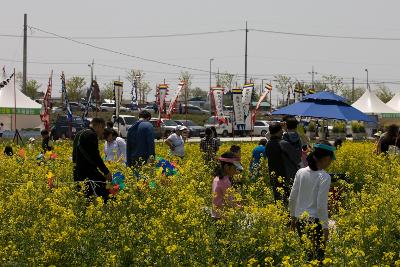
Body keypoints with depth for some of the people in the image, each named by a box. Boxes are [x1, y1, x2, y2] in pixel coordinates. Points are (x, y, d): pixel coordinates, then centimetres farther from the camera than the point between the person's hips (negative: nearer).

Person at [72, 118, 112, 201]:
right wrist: (106, 172, -14)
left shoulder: (79, 134, 20)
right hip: (88, 173, -10)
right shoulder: (92, 135, -10)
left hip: (78, 172, 10)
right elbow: (95, 156, -16)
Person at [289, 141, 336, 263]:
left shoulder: (301, 173, 1)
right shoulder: (324, 177, -15)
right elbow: (321, 205, -17)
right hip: (316, 221, -6)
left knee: (305, 254, 16)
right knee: (317, 258, 3)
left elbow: (292, 199, 7)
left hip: (300, 220, 6)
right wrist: (325, 228, -9)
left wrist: (293, 217, 20)